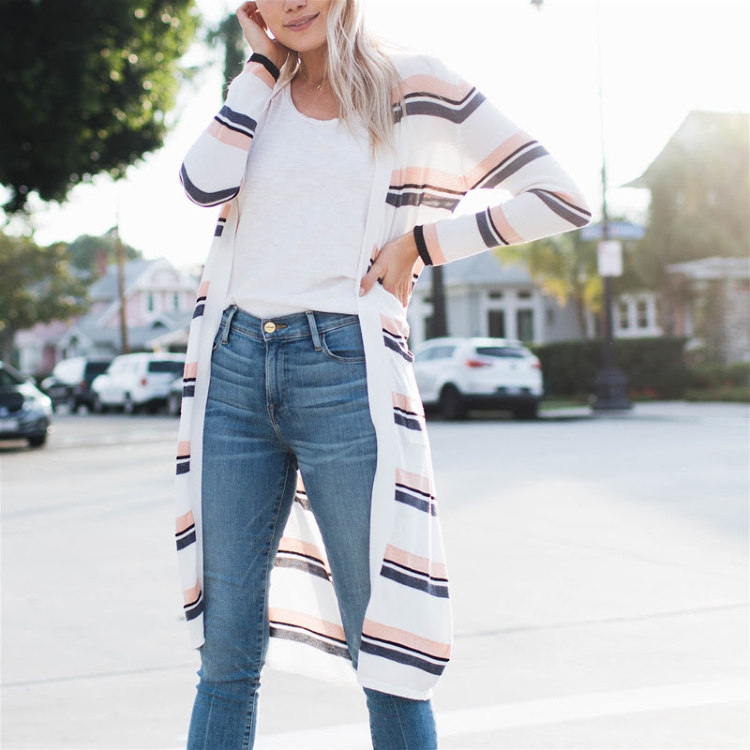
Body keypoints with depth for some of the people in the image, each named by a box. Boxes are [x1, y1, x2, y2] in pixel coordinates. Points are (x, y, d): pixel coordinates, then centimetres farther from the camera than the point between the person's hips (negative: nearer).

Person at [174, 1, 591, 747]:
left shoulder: (413, 86, 4)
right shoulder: (257, 95, 16)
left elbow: (561, 198, 1)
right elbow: (204, 183, -7)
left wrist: (420, 242, -3)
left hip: (344, 373, -3)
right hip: (234, 372, 4)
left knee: (384, 653, 0)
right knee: (226, 653, 6)